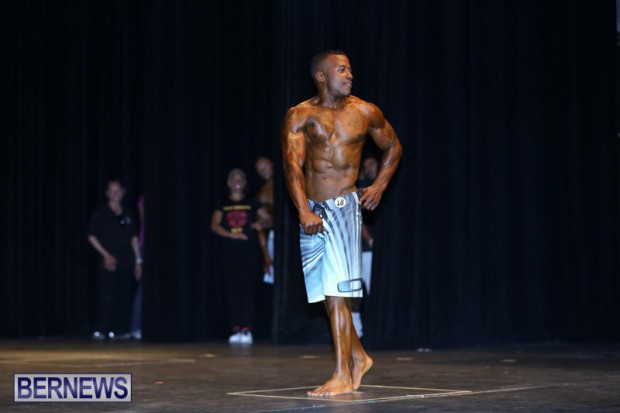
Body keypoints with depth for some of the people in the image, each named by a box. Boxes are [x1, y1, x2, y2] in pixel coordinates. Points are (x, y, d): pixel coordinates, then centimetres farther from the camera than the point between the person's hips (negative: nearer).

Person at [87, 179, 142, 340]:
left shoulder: (127, 215, 13)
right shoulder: (101, 213, 1)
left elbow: (134, 238, 18)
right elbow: (92, 237, -1)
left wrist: (138, 260, 13)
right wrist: (105, 255, -10)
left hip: (126, 262, 4)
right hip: (110, 262, -4)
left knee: (124, 298, 4)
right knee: (107, 297, -10)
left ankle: (120, 330, 10)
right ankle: (100, 331, -9)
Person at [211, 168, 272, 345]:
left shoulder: (252, 203, 11)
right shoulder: (223, 205, 11)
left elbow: (267, 218, 14)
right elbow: (215, 225, 0)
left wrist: (260, 224, -5)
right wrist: (232, 235, -12)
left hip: (249, 252, -1)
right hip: (229, 253, 1)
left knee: (248, 291, -8)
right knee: (232, 292, -1)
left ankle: (247, 330, -10)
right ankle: (236, 330, 1)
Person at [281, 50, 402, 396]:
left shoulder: (365, 112, 2)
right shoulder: (301, 116, -2)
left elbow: (393, 147, 19)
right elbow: (292, 164, -13)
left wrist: (380, 185, 6)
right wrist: (304, 210, -25)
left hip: (344, 204, -2)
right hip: (312, 209, 2)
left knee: (337, 292, -12)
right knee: (328, 294, 11)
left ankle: (343, 376, -10)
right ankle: (358, 357, 30)